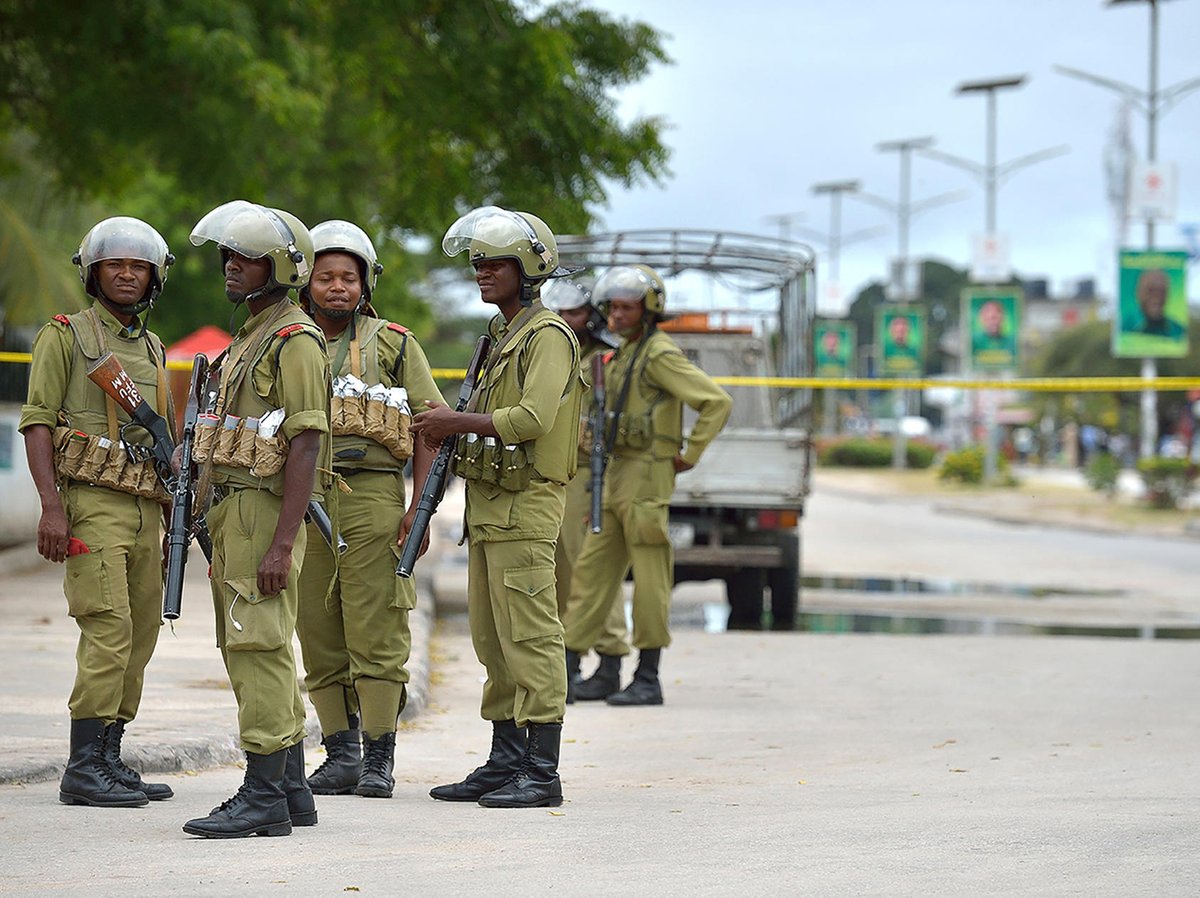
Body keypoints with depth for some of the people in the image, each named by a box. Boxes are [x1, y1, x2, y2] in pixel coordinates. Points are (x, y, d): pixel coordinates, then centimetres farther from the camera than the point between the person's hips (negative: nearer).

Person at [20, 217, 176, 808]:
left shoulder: (151, 350, 20)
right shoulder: (65, 337, 0)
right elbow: (37, 422, -7)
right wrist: (52, 507, -18)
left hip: (144, 509, 7)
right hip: (91, 500, -7)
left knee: (140, 634, 5)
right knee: (109, 629, -16)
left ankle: (109, 760, 11)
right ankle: (83, 769, -15)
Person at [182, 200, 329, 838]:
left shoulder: (295, 341, -11)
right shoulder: (249, 339, 21)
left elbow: (306, 447, -19)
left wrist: (280, 545, -25)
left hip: (263, 515, -10)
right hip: (232, 515, 10)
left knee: (258, 653, -11)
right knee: (254, 654, 12)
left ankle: (263, 797, -11)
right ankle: (290, 790, 17)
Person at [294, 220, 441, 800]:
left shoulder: (393, 345, 5)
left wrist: (420, 506, -8)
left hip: (371, 497, -4)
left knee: (375, 632, -6)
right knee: (319, 637, 5)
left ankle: (379, 761, -2)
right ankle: (340, 756, 12)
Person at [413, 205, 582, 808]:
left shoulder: (547, 336, -10)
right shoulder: (502, 336, 21)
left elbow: (535, 417, -23)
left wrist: (459, 422, -16)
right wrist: (453, 431, 6)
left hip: (524, 509, -10)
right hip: (489, 507, 10)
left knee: (530, 640, -10)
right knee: (493, 643, 12)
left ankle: (541, 774, -10)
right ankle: (505, 764, 17)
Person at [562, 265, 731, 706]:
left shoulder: (661, 355, -12)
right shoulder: (625, 354, 17)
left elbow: (717, 402, -19)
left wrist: (690, 455, -15)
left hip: (647, 478, -10)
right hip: (617, 475, 10)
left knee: (649, 578, -5)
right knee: (592, 569, 8)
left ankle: (648, 681, -1)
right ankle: (566, 667, 10)